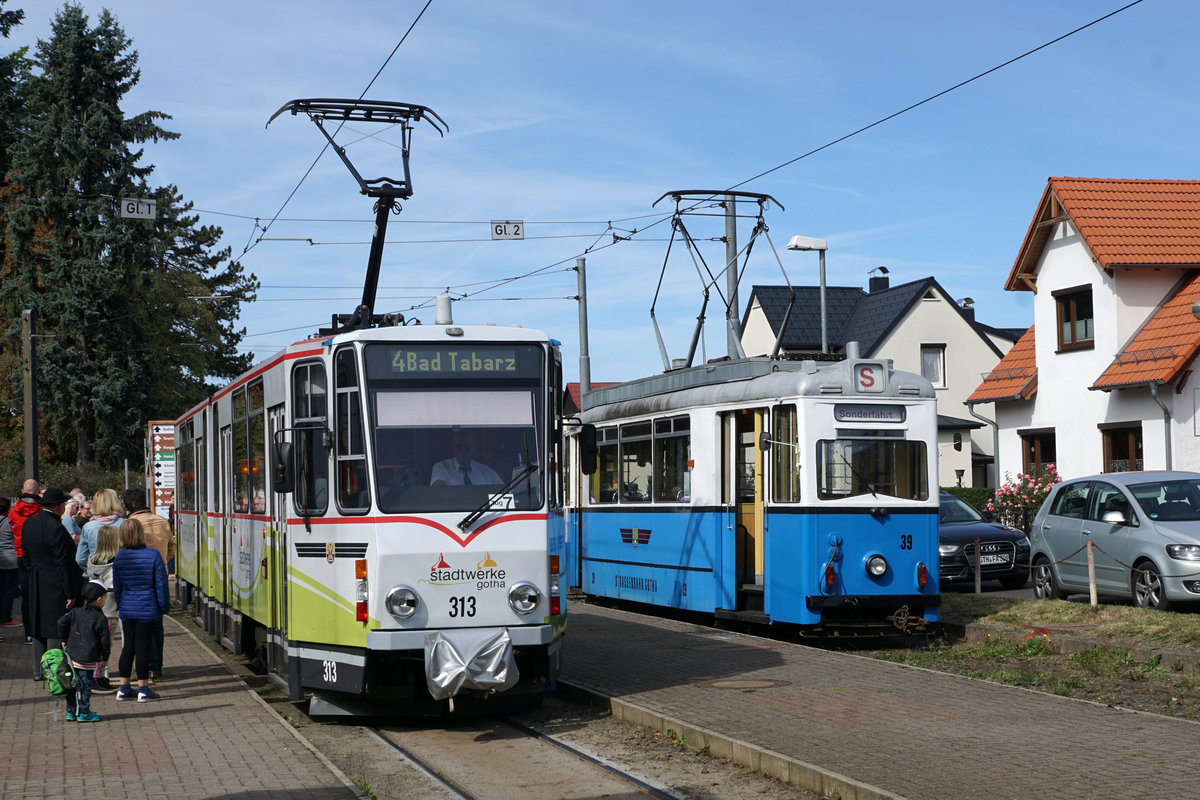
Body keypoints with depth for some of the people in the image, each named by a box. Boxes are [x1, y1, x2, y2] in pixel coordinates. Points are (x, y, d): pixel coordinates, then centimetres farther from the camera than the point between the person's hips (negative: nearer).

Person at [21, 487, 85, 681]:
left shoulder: (28, 524, 5)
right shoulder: (56, 528, -20)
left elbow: (25, 555, 12)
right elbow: (62, 563, -19)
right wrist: (70, 593, -15)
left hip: (36, 586, 8)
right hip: (56, 586, -8)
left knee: (39, 627, 15)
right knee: (56, 629, -2)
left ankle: (38, 670, 22)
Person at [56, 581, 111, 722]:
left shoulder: (76, 612, 5)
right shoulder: (100, 618, -8)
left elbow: (61, 622, -2)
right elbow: (105, 640, -6)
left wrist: (64, 640, 11)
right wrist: (105, 657, 8)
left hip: (72, 655, 5)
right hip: (89, 660, -5)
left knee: (73, 685, 14)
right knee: (85, 685, 1)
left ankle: (71, 712, 21)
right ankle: (84, 713, 5)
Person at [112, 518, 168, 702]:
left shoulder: (119, 557, 1)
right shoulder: (153, 555, -10)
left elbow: (116, 587, 9)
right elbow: (161, 583, -8)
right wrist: (164, 607, 2)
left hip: (127, 610, 4)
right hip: (147, 609, -4)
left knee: (128, 647, 13)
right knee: (142, 647, 0)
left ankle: (124, 688, 19)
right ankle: (143, 689, 5)